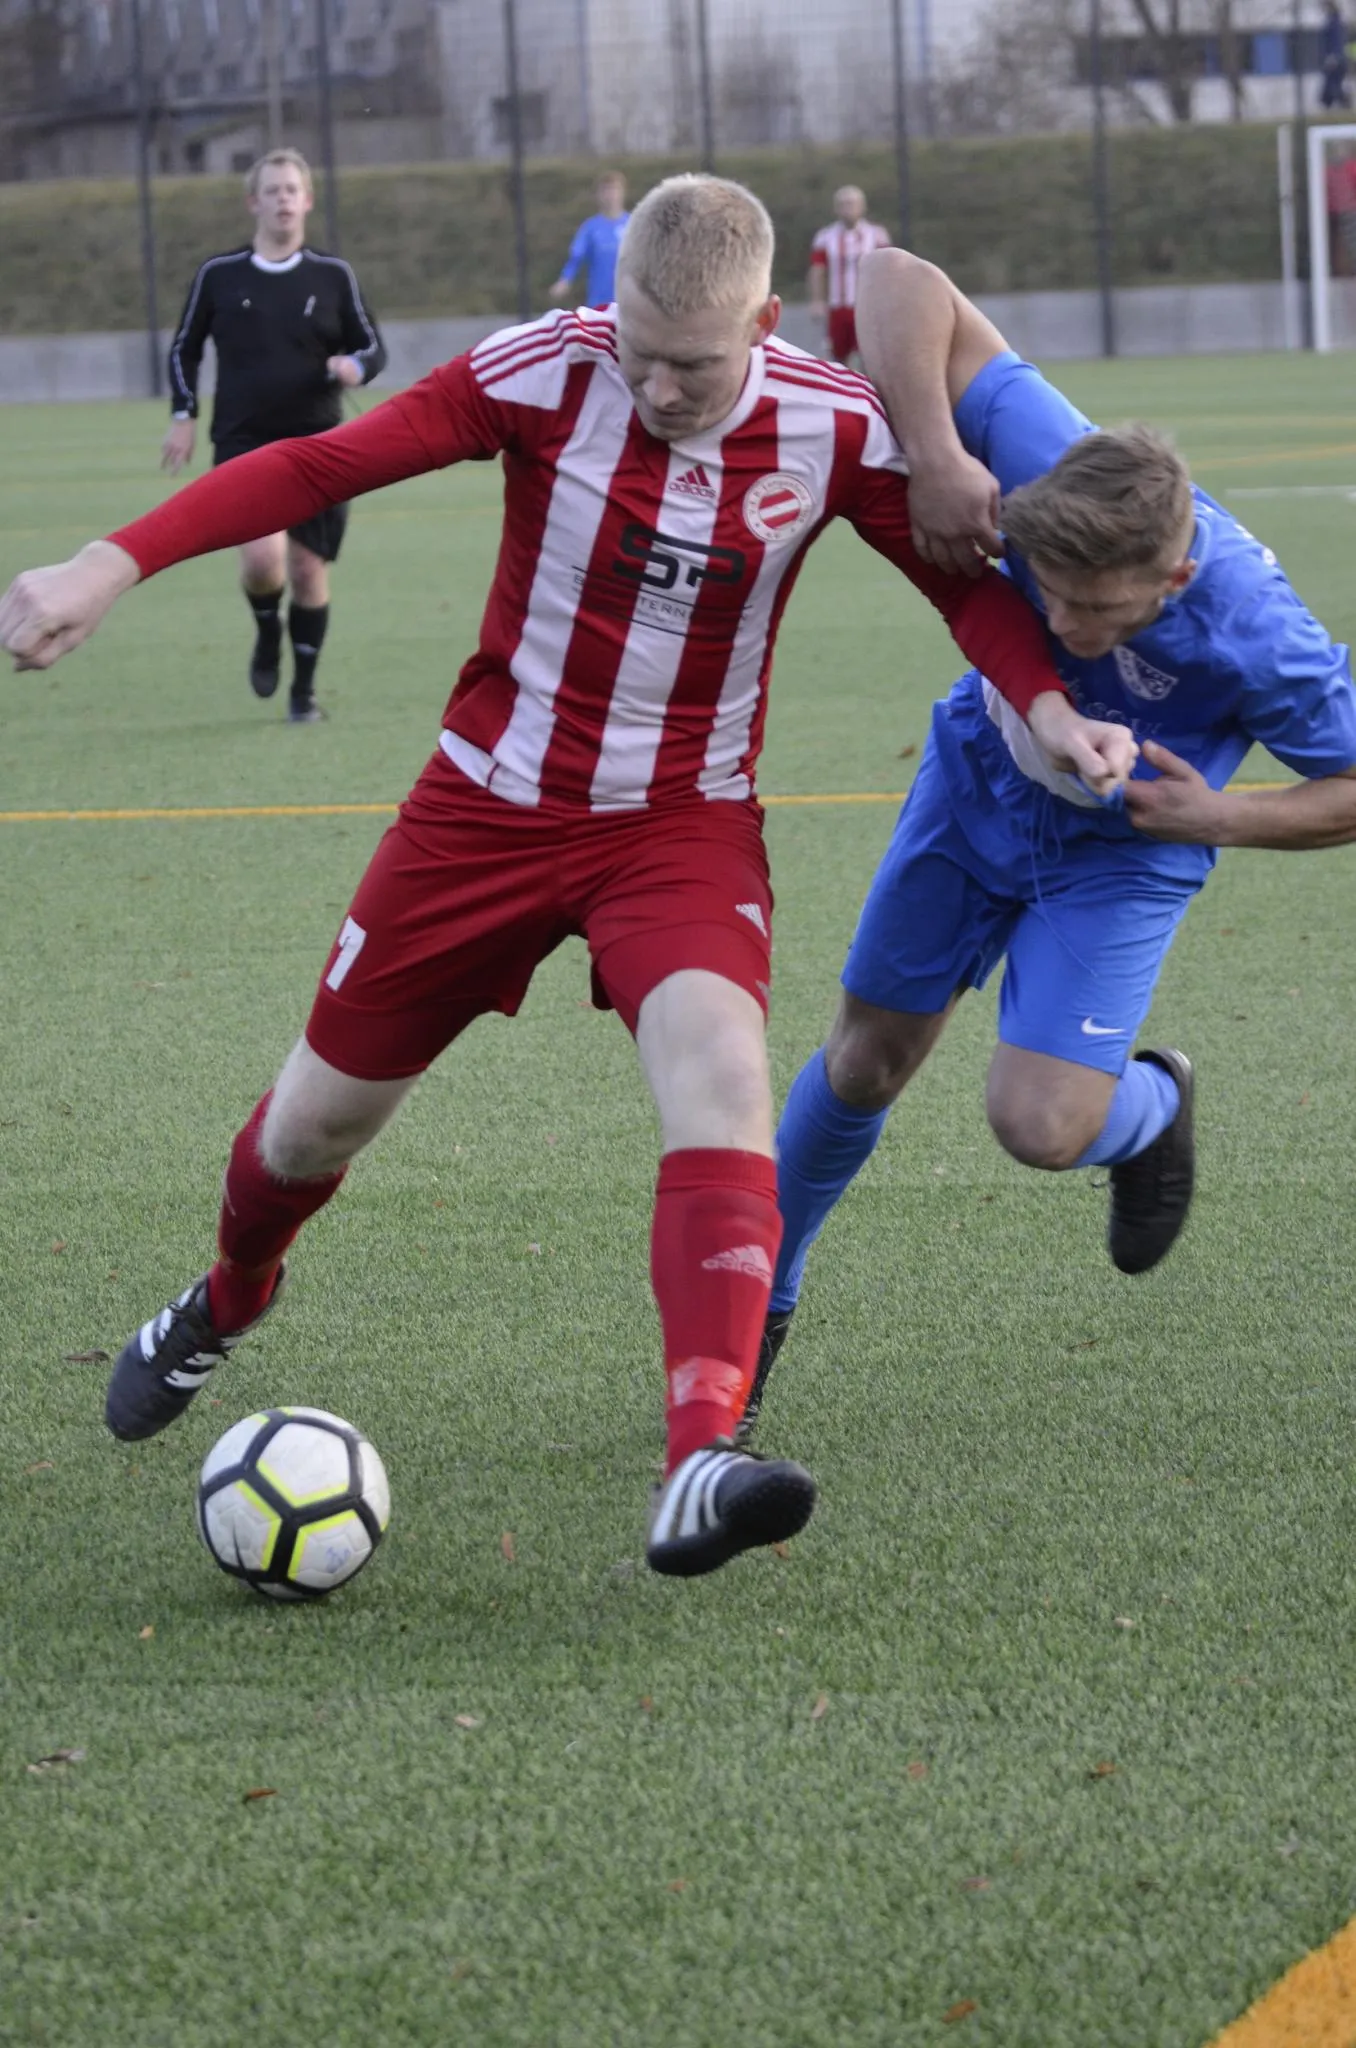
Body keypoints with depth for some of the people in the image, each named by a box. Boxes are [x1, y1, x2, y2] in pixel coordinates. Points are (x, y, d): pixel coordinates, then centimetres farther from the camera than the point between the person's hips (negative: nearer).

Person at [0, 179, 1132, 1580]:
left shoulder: (832, 430, -13)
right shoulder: (546, 373, -18)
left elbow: (964, 581, 2)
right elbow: (319, 465, -19)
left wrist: (1046, 704, -17)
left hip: (683, 825, 0)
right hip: (490, 807, 0)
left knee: (721, 1072, -30)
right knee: (322, 1117, 11)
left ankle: (699, 1472, -42)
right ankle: (223, 1308, 49)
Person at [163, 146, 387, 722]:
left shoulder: (332, 276, 2)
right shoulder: (218, 276, 2)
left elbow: (373, 348, 9)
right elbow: (184, 349, 13)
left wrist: (355, 366, -14)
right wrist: (183, 416, 3)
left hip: (317, 443, 1)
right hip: (244, 441, -1)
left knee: (309, 567, 2)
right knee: (263, 555, -20)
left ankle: (303, 689, 18)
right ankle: (267, 634, 13)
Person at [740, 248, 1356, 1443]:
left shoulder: (1257, 641, -39)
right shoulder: (1047, 467, -35)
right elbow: (903, 282, -33)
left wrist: (1218, 820, -31)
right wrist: (932, 453, -45)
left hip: (1120, 854, -3)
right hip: (978, 782, 3)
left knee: (1040, 1126, -15)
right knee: (871, 1060, 13)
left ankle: (1152, 1107, 22)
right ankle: (760, 1297, 35)